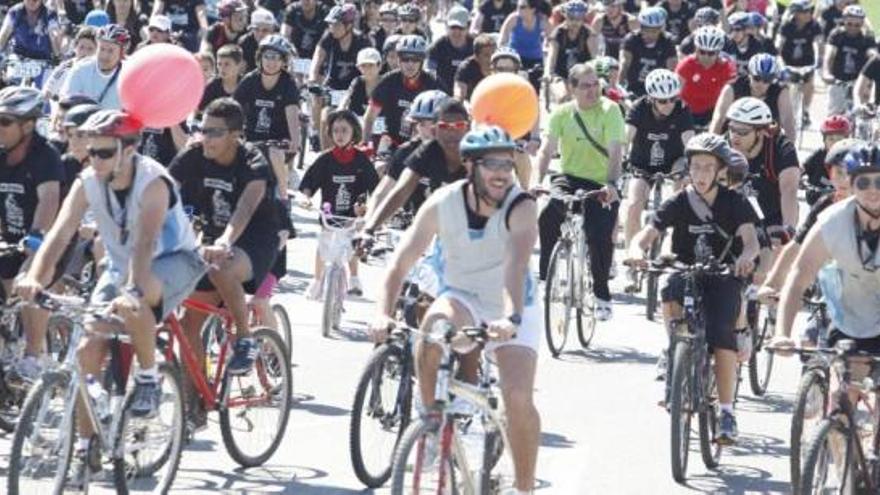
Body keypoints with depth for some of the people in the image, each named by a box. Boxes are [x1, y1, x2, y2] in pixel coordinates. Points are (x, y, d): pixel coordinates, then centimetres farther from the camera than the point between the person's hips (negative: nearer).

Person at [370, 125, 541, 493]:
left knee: (519, 398, -18)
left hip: (512, 311, -1)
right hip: (463, 298, 1)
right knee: (434, 326, -35)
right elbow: (402, 261, -21)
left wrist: (511, 317, -54)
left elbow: (516, 265, -38)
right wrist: (384, 313, -36)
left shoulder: (522, 208, -23)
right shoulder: (443, 204, -17)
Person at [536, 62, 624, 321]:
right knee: (548, 215, -27)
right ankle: (546, 277, -12)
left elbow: (615, 151, -20)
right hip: (570, 177, 2)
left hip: (601, 184, -2)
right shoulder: (562, 113, -1)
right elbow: (547, 150, -7)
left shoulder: (609, 110, -10)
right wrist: (537, 181, -24)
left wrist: (611, 183, -36)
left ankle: (602, 294, 7)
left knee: (600, 238, -14)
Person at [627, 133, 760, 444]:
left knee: (722, 334, -24)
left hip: (722, 280, -1)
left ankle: (726, 412, -19)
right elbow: (647, 235, -11)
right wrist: (637, 251, -35)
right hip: (686, 273, 1)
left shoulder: (734, 203, -4)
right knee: (670, 290, -35)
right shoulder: (678, 203, -2)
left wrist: (746, 256, -42)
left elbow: (750, 240, -17)